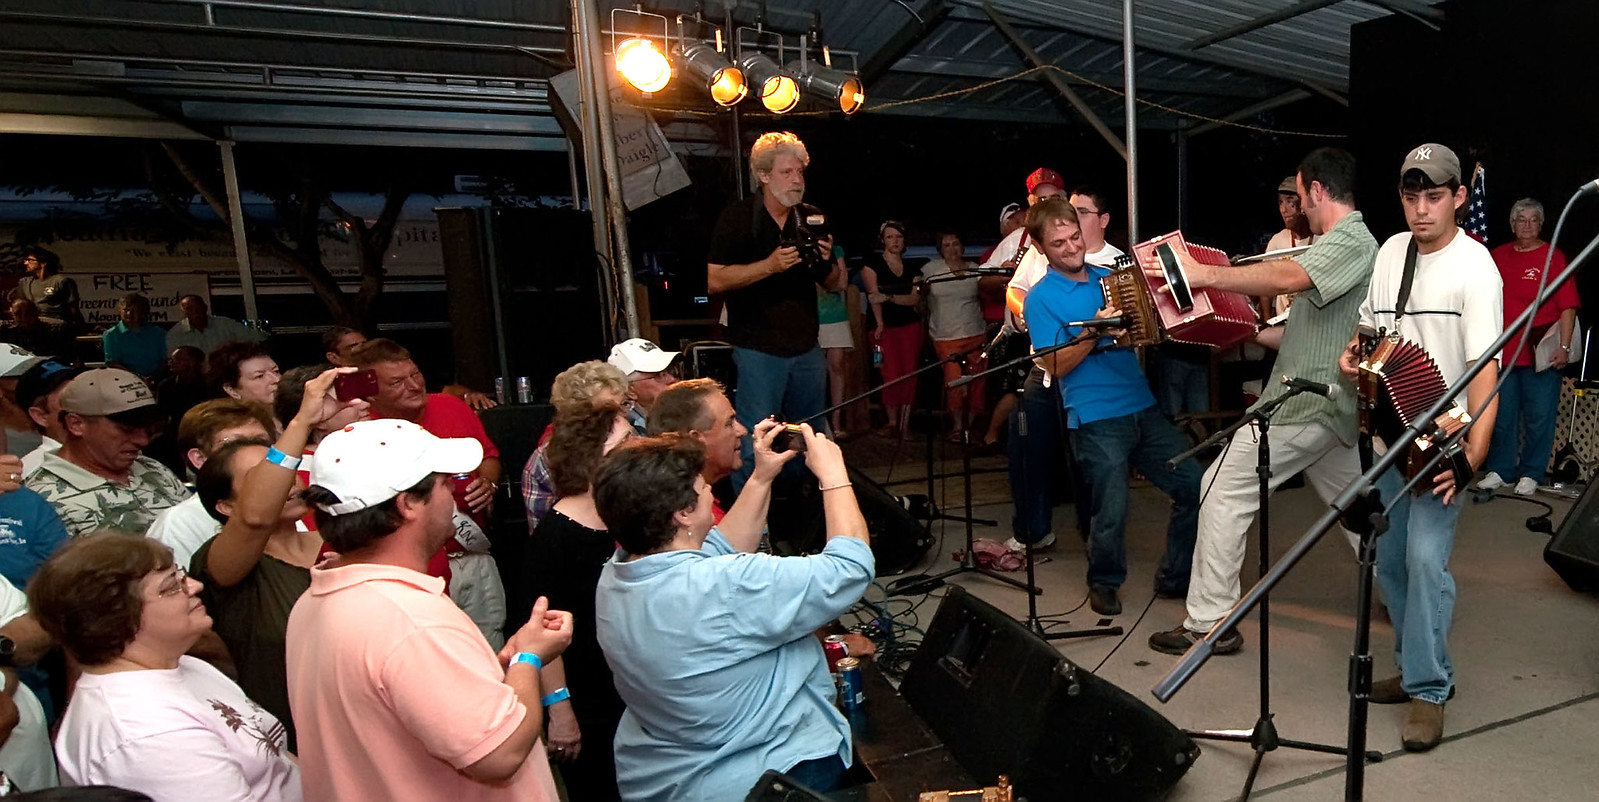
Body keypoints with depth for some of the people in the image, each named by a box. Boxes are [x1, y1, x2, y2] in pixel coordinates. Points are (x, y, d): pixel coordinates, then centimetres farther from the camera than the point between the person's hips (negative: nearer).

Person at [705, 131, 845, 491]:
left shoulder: (814, 219, 11)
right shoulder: (737, 218, -5)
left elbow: (835, 285, 15)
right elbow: (715, 280, -13)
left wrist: (827, 261, -8)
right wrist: (770, 264, -22)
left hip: (806, 347, 6)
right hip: (759, 349, -5)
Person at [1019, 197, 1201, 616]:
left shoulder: (1109, 276, 14)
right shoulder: (1041, 298, -4)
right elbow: (1056, 364, -11)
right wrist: (1096, 331, -21)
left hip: (1142, 406, 6)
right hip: (1096, 419, -6)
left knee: (1194, 487, 5)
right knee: (1111, 514, -3)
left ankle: (1174, 576, 25)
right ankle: (1104, 584, 26)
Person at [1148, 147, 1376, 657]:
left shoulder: (1349, 240, -12)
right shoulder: (1348, 243, 20)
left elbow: (1289, 277, -34)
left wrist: (1205, 275, -31)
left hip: (1305, 403, -11)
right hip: (1330, 404, 11)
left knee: (1224, 490, -8)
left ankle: (1209, 623, -4)